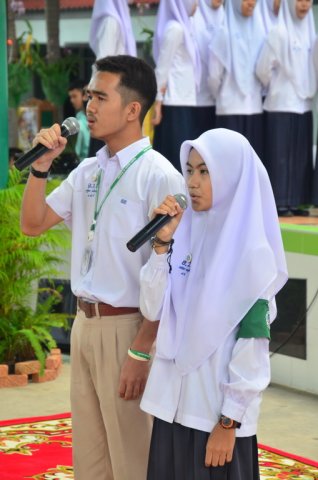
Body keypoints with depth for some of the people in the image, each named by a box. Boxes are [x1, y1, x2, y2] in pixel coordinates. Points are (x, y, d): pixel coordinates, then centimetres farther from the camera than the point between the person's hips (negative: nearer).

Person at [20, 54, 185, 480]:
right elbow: (33, 224, 15)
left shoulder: (159, 177, -14)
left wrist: (141, 352, -19)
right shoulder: (87, 171, 9)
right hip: (85, 322, 7)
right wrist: (41, 165, 1)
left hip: (127, 327, -7)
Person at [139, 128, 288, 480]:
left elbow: (253, 340, -12)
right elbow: (152, 309, 3)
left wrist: (229, 421, -13)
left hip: (219, 411, -5)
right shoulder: (186, 232, 6)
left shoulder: (250, 249, -10)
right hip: (174, 402, 5)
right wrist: (162, 242, -7)